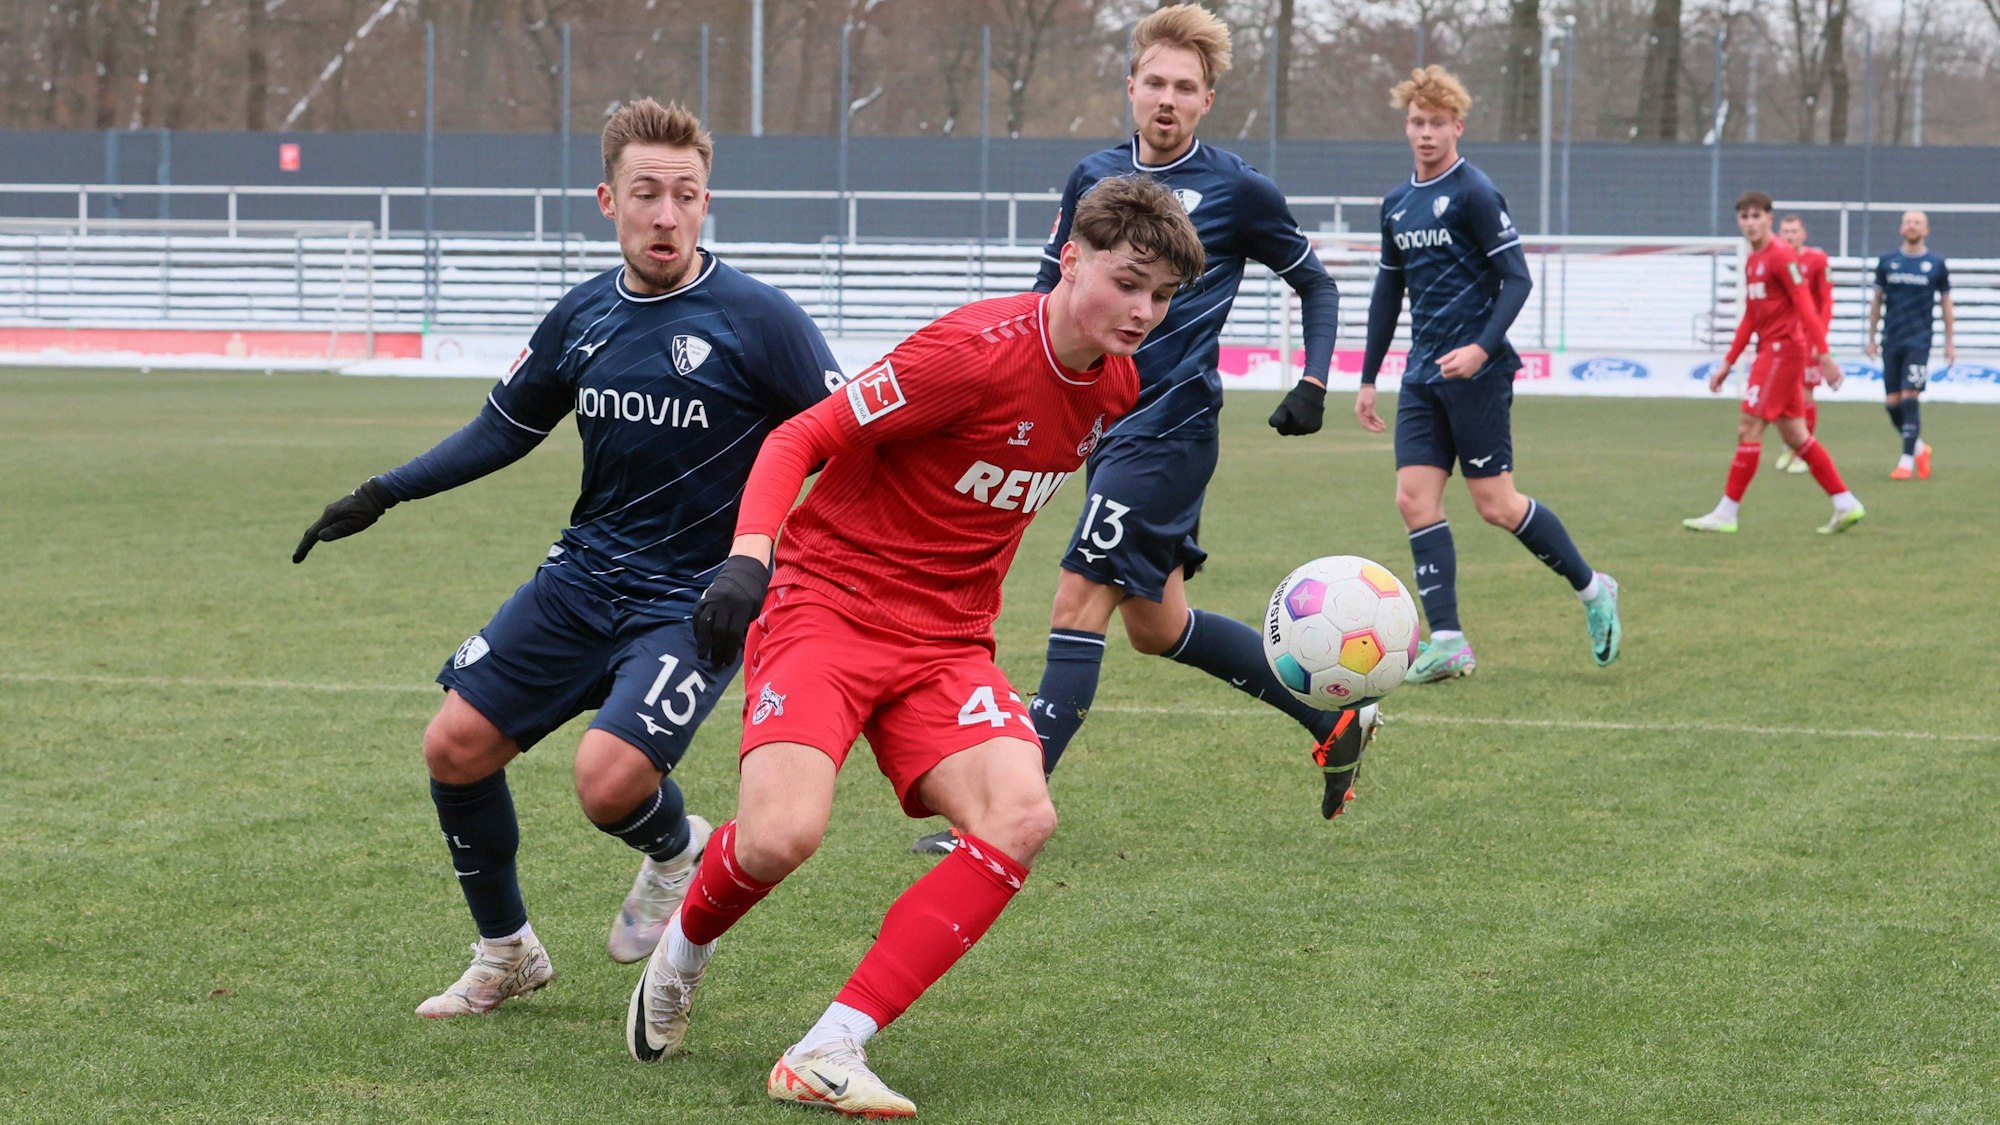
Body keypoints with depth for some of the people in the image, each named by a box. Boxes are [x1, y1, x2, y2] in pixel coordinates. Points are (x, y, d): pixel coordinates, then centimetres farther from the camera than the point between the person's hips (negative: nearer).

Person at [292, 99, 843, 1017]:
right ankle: (505, 953, 23)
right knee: (456, 745, 1)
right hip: (582, 577, 6)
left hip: (697, 598, -6)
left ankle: (679, 850, 13)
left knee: (609, 779, -25)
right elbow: (506, 428, 18)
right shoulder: (584, 316, 3)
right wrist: (384, 493, 14)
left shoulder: (756, 320, -13)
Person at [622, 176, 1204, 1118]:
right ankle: (683, 949, 12)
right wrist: (748, 553, -30)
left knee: (1020, 819, -23)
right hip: (828, 604, -6)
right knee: (781, 837, -27)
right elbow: (801, 438, -16)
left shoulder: (1114, 385, 4)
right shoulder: (979, 349, -19)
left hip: (946, 641, 6)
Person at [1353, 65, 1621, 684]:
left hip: (1475, 374, -7)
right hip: (1423, 374, 7)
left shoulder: (1475, 193, -9)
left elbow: (1517, 278, -12)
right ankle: (1447, 641, -5)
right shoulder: (1397, 204, 13)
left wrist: (1482, 348, -24)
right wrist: (1368, 377, 21)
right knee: (1415, 499, -5)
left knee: (1495, 504, -6)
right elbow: (1388, 290, 22)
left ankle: (1592, 589, 14)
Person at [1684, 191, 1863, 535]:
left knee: (1749, 427, -9)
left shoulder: (1781, 256, -12)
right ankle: (1846, 504, 12)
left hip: (1784, 348, -10)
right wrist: (1728, 363, 21)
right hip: (1770, 350, 10)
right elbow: (1750, 319, 22)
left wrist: (1824, 355, -21)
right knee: (1794, 435, 9)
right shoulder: (1752, 261, 16)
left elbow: (1806, 308, -17)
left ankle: (1726, 514, -6)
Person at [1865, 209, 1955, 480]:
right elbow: (1877, 299, 14)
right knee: (1892, 402, 1)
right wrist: (1871, 338, 12)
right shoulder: (1887, 262, 7)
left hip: (1918, 342, -3)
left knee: (1909, 398, -12)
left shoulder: (1936, 264, 2)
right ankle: (1919, 447, 23)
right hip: (1891, 341, 3)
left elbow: (1945, 303, 8)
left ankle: (1907, 460, -7)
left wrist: (1950, 343, 7)